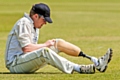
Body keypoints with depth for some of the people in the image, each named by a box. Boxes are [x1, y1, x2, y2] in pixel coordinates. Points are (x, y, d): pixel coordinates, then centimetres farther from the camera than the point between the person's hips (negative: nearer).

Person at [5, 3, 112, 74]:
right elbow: (26, 48, -22)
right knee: (44, 51, -35)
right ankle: (79, 69, -44)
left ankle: (96, 62, -6)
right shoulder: (23, 23, -13)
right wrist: (45, 45, -10)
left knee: (58, 43, 3)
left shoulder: (35, 27, 19)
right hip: (14, 64, -9)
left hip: (28, 62, 9)